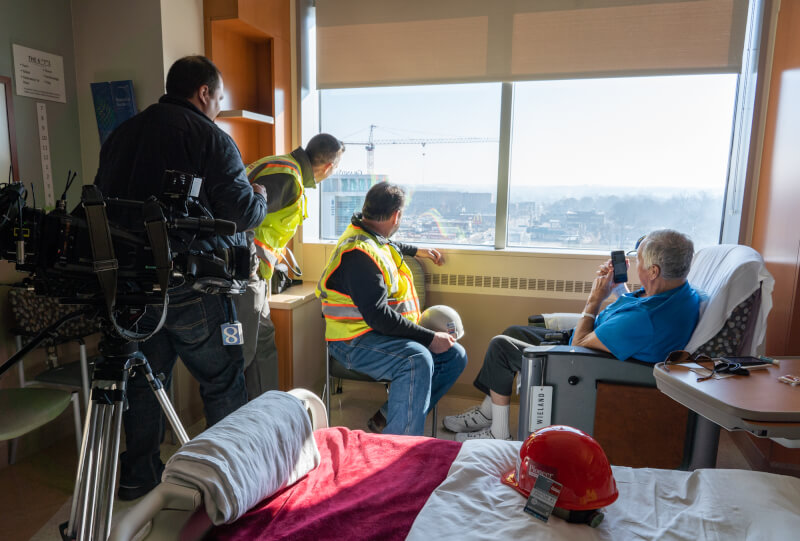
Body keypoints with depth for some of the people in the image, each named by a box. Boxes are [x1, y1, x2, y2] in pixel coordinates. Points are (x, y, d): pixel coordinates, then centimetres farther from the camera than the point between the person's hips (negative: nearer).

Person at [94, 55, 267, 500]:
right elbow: (243, 213, -13)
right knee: (223, 381, 7)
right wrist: (260, 197, 8)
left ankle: (139, 475, 29)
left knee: (146, 378, 18)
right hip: (191, 287, -6)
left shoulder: (120, 135, 12)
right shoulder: (211, 138, -8)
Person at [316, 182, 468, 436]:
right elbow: (378, 316, -27)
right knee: (417, 360, -36)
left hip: (386, 333, 10)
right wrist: (430, 337, -23)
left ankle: (387, 416, 1)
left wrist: (417, 250, 44)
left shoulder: (369, 236, 10)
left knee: (455, 356, 3)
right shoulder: (359, 254, -22)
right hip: (356, 341, -10)